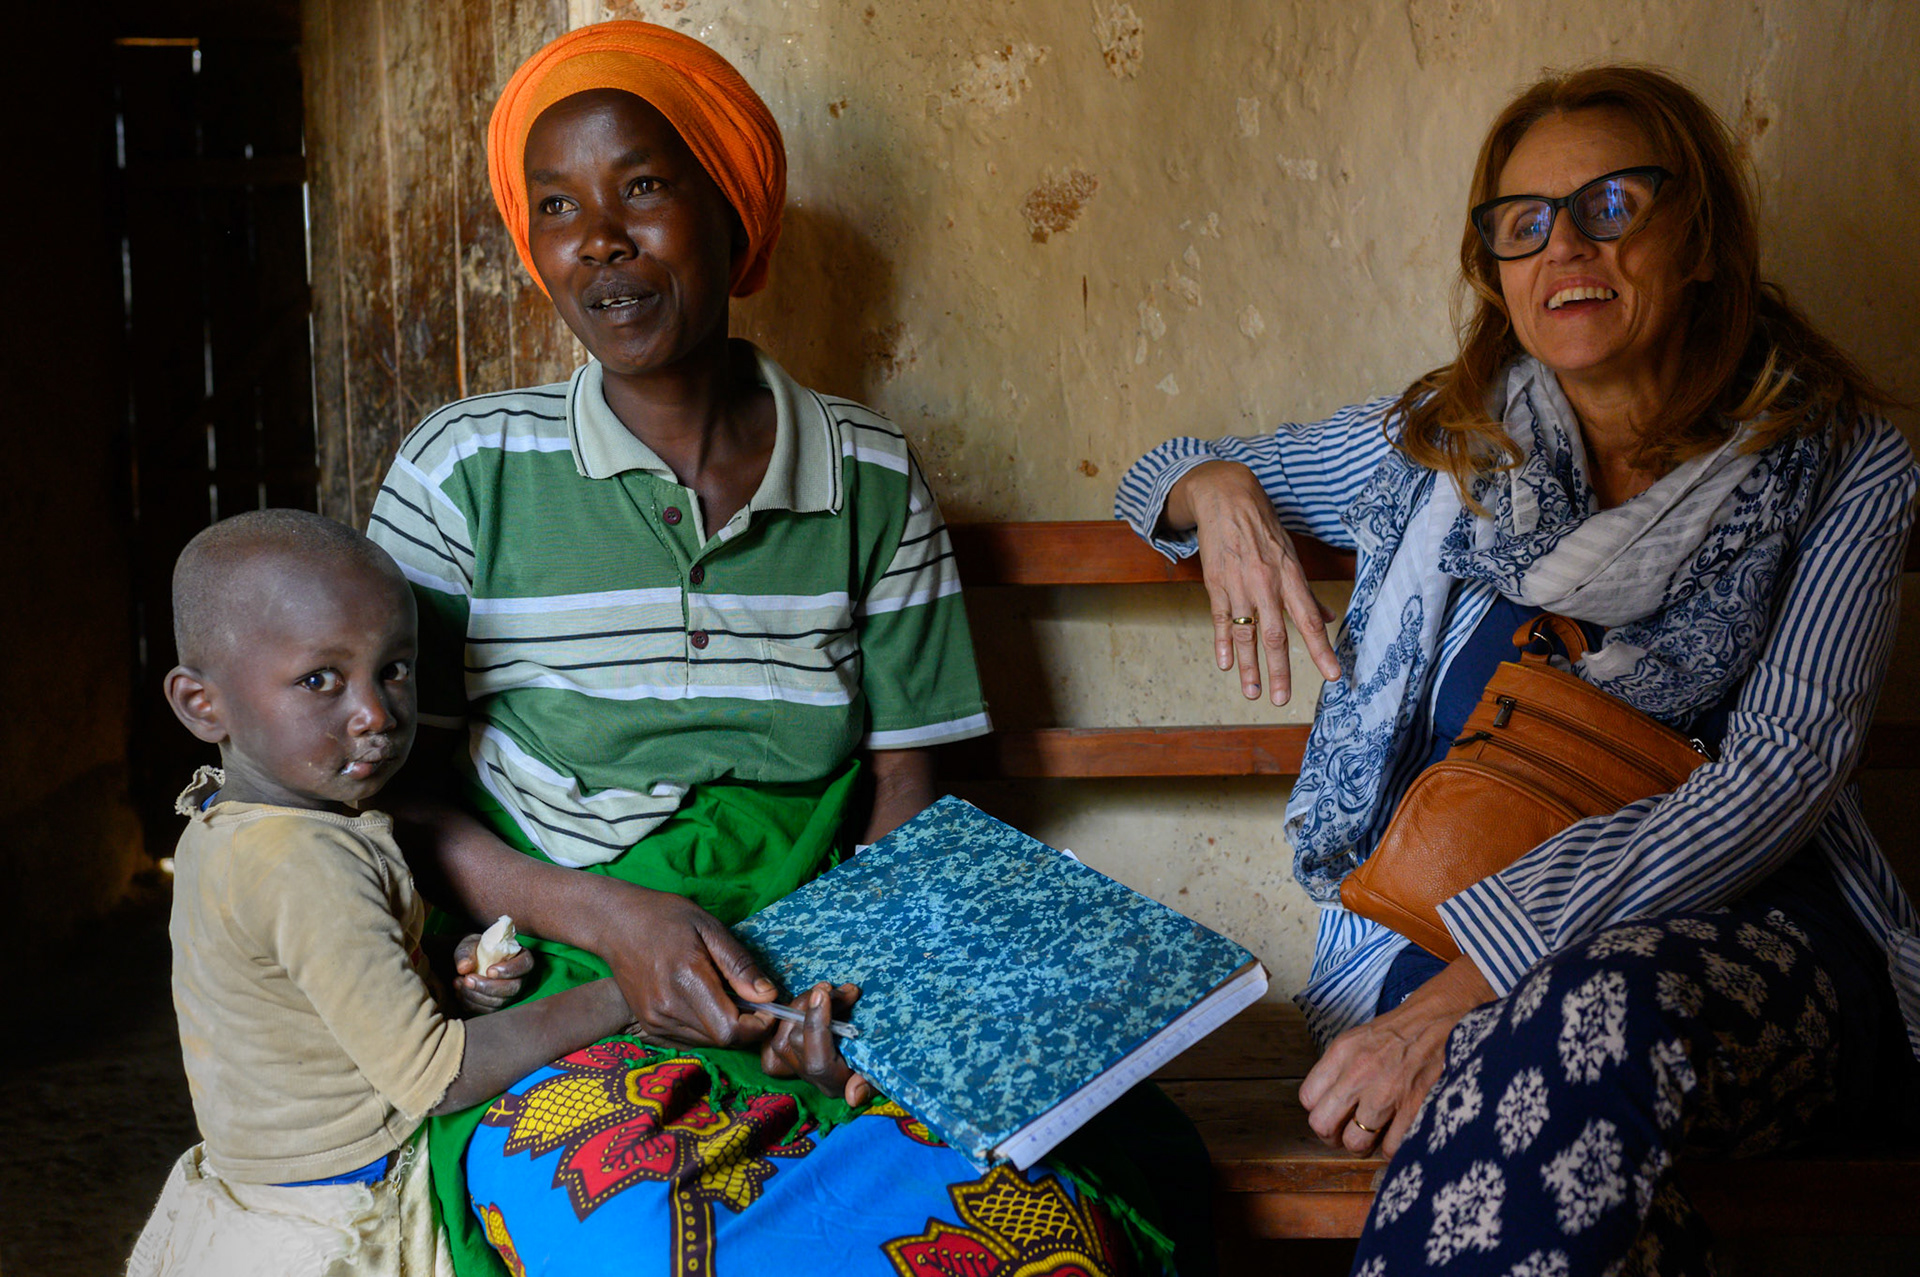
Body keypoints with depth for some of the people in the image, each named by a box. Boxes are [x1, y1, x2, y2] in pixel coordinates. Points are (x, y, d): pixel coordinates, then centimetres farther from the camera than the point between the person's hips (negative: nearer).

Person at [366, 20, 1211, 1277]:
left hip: (821, 1004, 3)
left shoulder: (873, 480, 7)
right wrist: (606, 918, -15)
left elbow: (904, 785, 8)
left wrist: (854, 970, -12)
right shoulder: (464, 474, 1)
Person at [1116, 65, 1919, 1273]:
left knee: (1606, 1003, -38)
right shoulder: (1442, 441, 12)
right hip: (1451, 925, 1)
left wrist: (1474, 987, -22)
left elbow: (1782, 769, -10)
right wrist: (1219, 490, -4)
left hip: (1750, 930, 0)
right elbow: (1164, 472, 25)